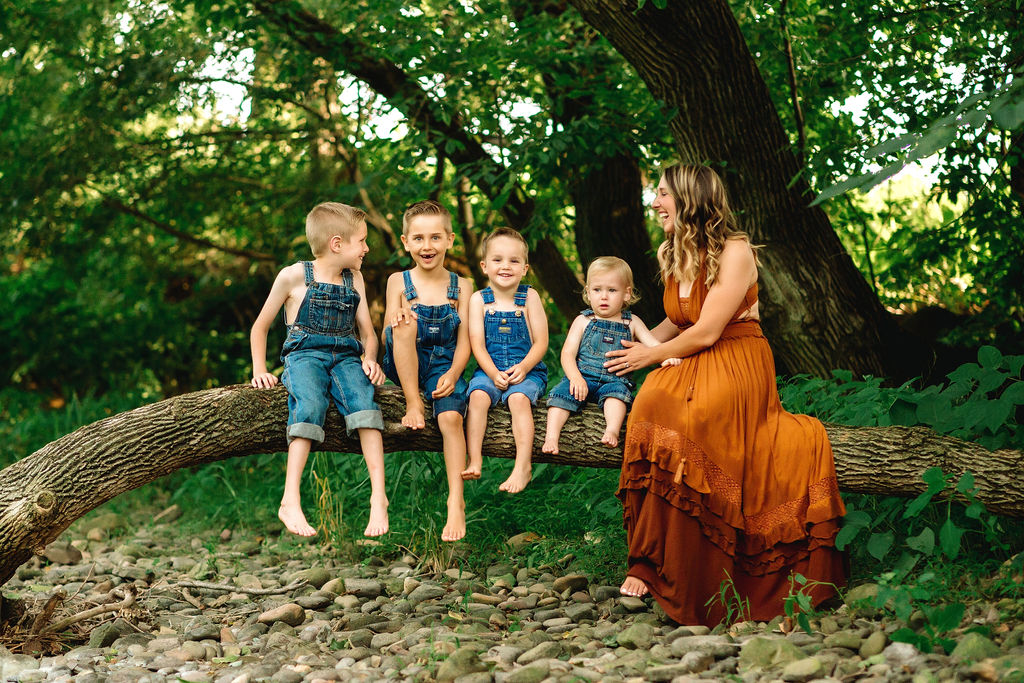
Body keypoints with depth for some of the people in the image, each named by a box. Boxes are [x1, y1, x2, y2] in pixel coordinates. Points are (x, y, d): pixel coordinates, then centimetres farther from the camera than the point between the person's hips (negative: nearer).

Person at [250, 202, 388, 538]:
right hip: (304, 354, -3)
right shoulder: (294, 276, 4)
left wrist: (369, 357, -3)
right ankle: (290, 501, -41)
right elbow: (260, 326, 12)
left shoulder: (354, 279, 17)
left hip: (345, 356, 3)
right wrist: (260, 369, 1)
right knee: (311, 403, -35)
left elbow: (367, 332, 18)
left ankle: (378, 497, -38)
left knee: (362, 399, -30)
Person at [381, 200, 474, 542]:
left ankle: (455, 502, -25)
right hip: (404, 369, 0)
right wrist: (396, 324, -27)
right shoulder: (398, 282, 5)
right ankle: (413, 404, -24)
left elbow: (464, 341, 1)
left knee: (451, 417, -27)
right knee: (407, 320, -29)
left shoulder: (461, 286, 6)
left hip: (443, 366, 0)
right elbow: (389, 335, -2)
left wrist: (452, 374, -17)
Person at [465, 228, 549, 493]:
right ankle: (474, 462, -28)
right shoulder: (478, 300, 3)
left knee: (519, 398, -30)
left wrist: (523, 367, -16)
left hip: (526, 369, -1)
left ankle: (523, 466, -31)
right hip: (489, 369, 1)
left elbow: (541, 342, -2)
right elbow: (477, 344, -2)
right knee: (478, 395, -27)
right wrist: (493, 373, -16)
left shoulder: (529, 297, 0)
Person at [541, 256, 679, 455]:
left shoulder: (631, 323, 15)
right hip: (582, 377, 0)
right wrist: (575, 378, -15)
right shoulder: (583, 321, 12)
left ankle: (612, 430, -50)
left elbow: (653, 345, 6)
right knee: (563, 391, -27)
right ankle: (552, 434, -37)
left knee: (617, 391, -33)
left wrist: (667, 357, -18)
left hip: (615, 380, 0)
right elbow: (567, 353, 4)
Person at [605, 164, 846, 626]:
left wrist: (650, 356, -3)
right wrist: (639, 344, 9)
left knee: (688, 417, -34)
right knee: (652, 403, -28)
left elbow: (706, 332, -15)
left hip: (736, 363, -6)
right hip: (691, 364, 6)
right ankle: (650, 561, -25)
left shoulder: (734, 252, -11)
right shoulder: (671, 254, 13)